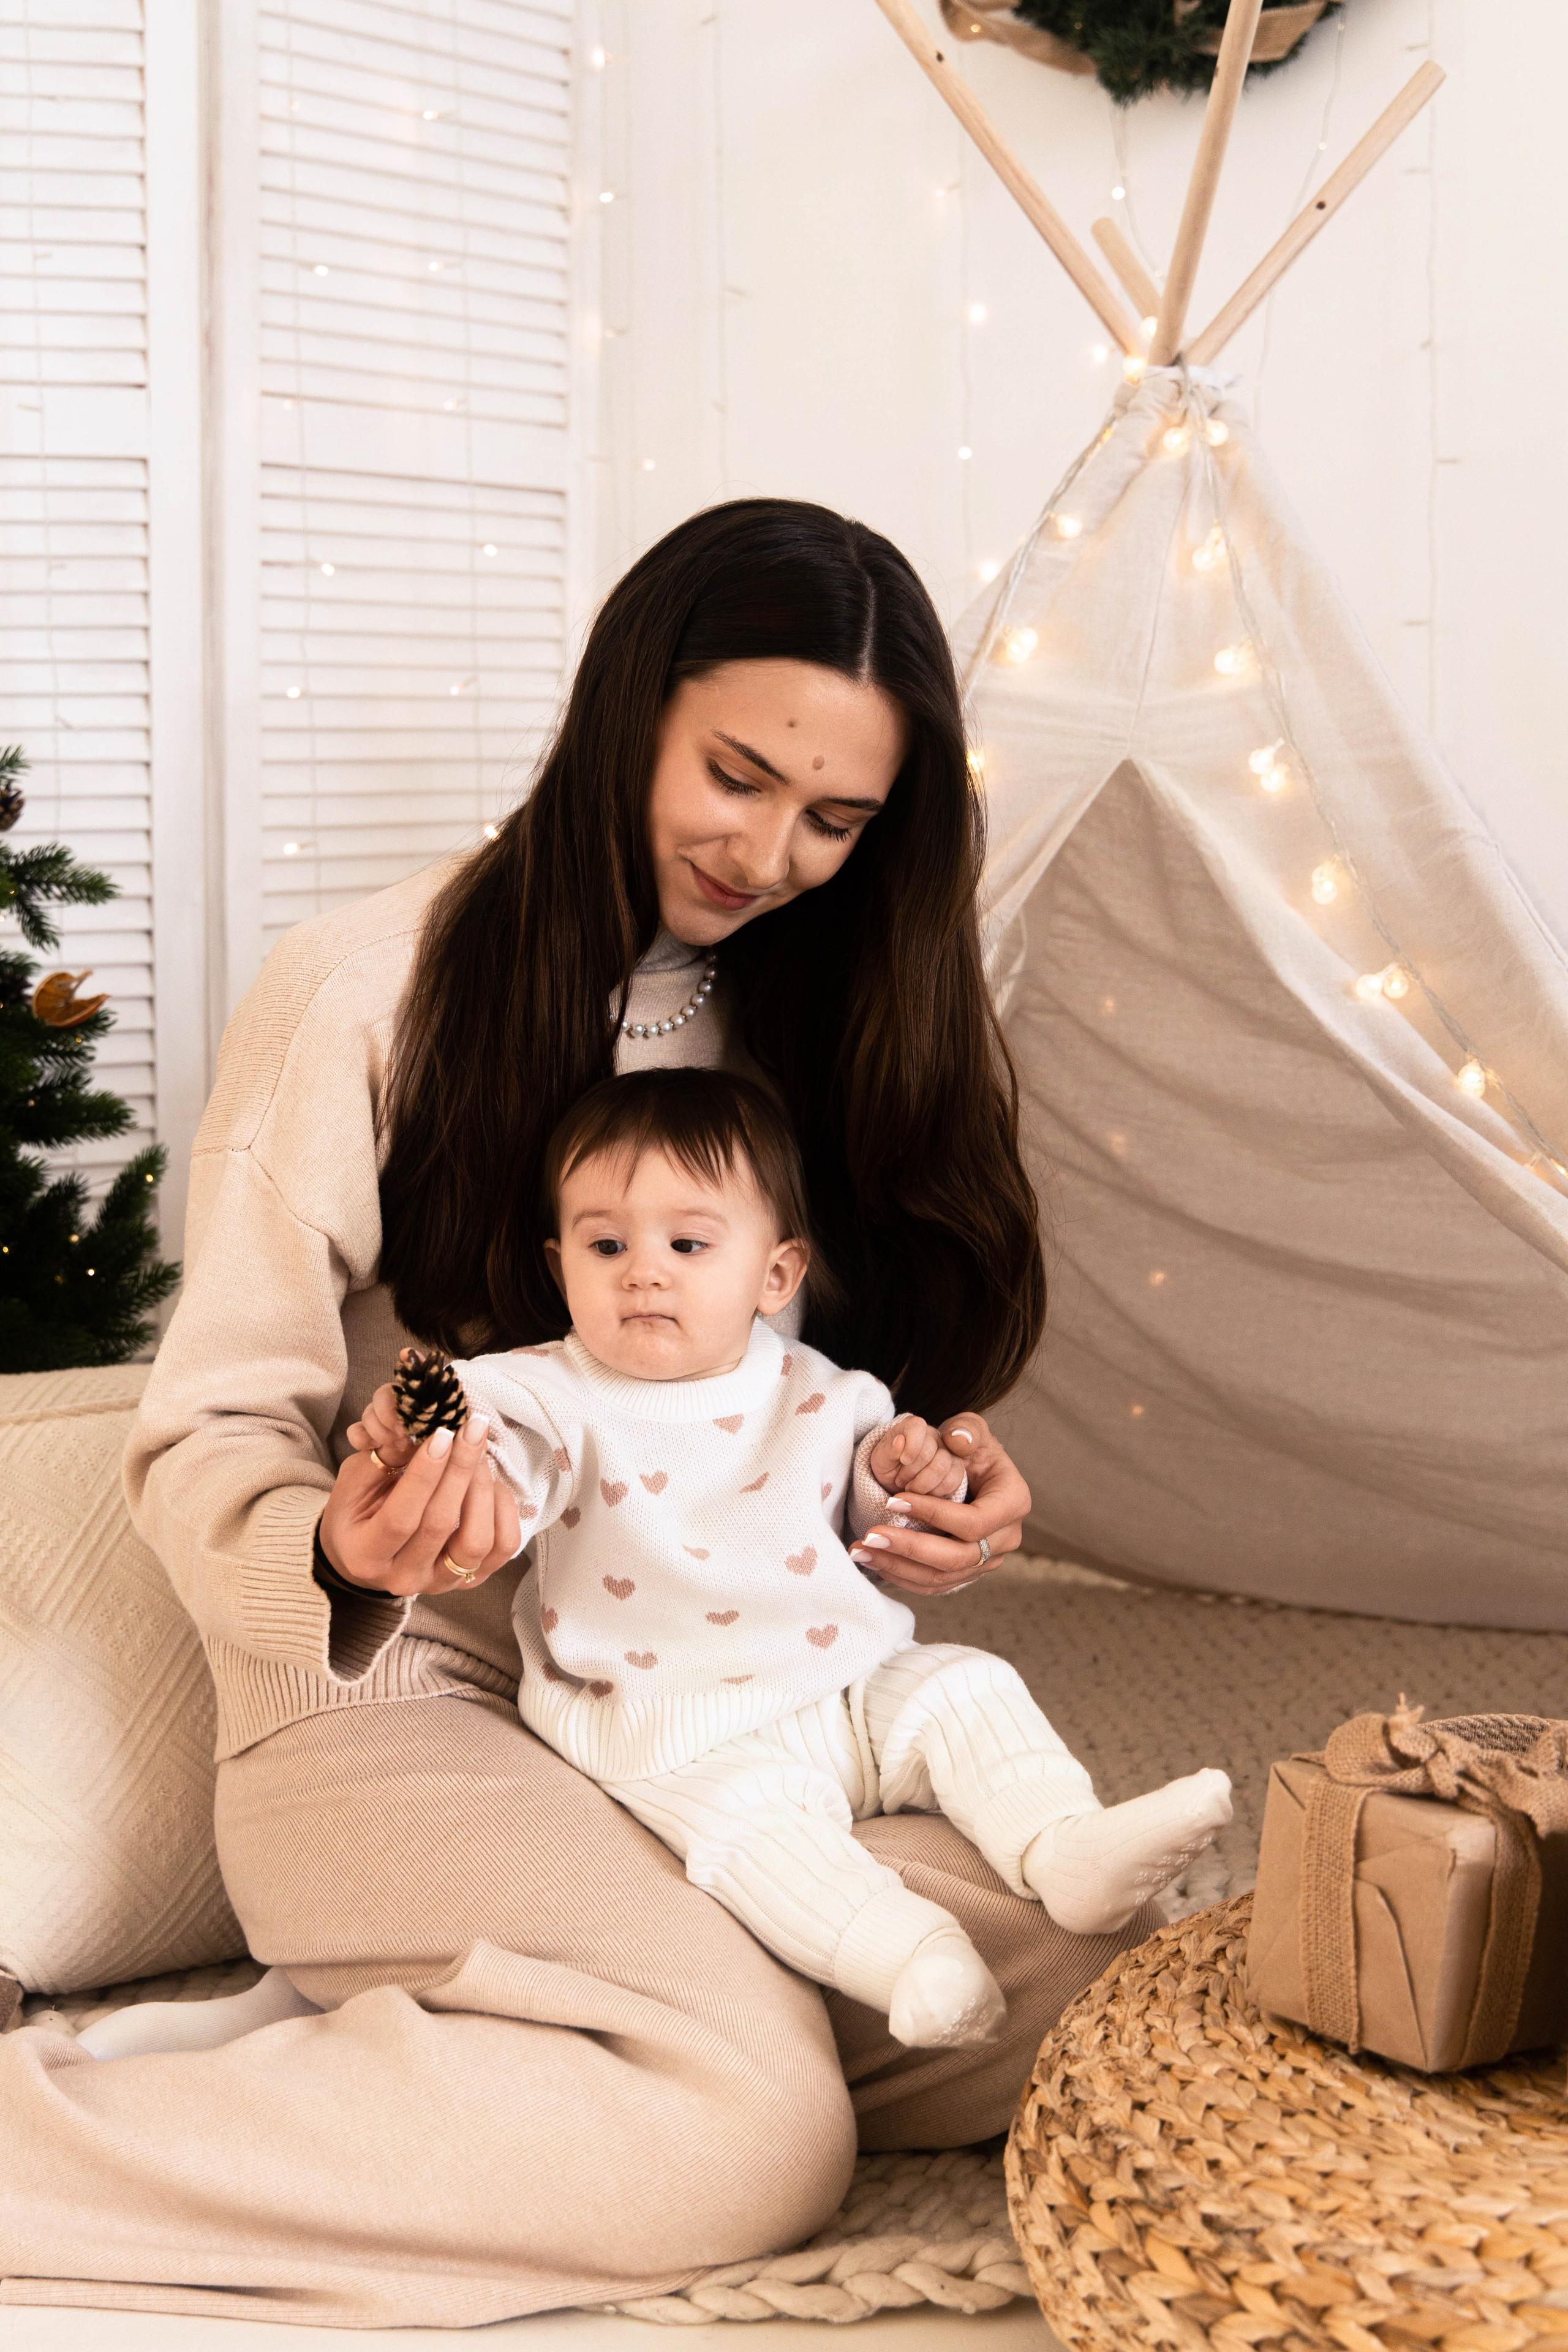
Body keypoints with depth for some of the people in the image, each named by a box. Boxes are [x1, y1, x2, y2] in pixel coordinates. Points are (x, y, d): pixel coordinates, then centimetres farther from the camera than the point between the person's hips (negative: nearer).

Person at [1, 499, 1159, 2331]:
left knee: (1115, 1993, -19)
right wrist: (342, 1550, -29)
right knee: (752, 2139, -29)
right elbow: (205, 1436, -6)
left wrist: (941, 1499, -4)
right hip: (399, 1700, -6)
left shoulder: (810, 1014, 13)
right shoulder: (367, 988, -6)